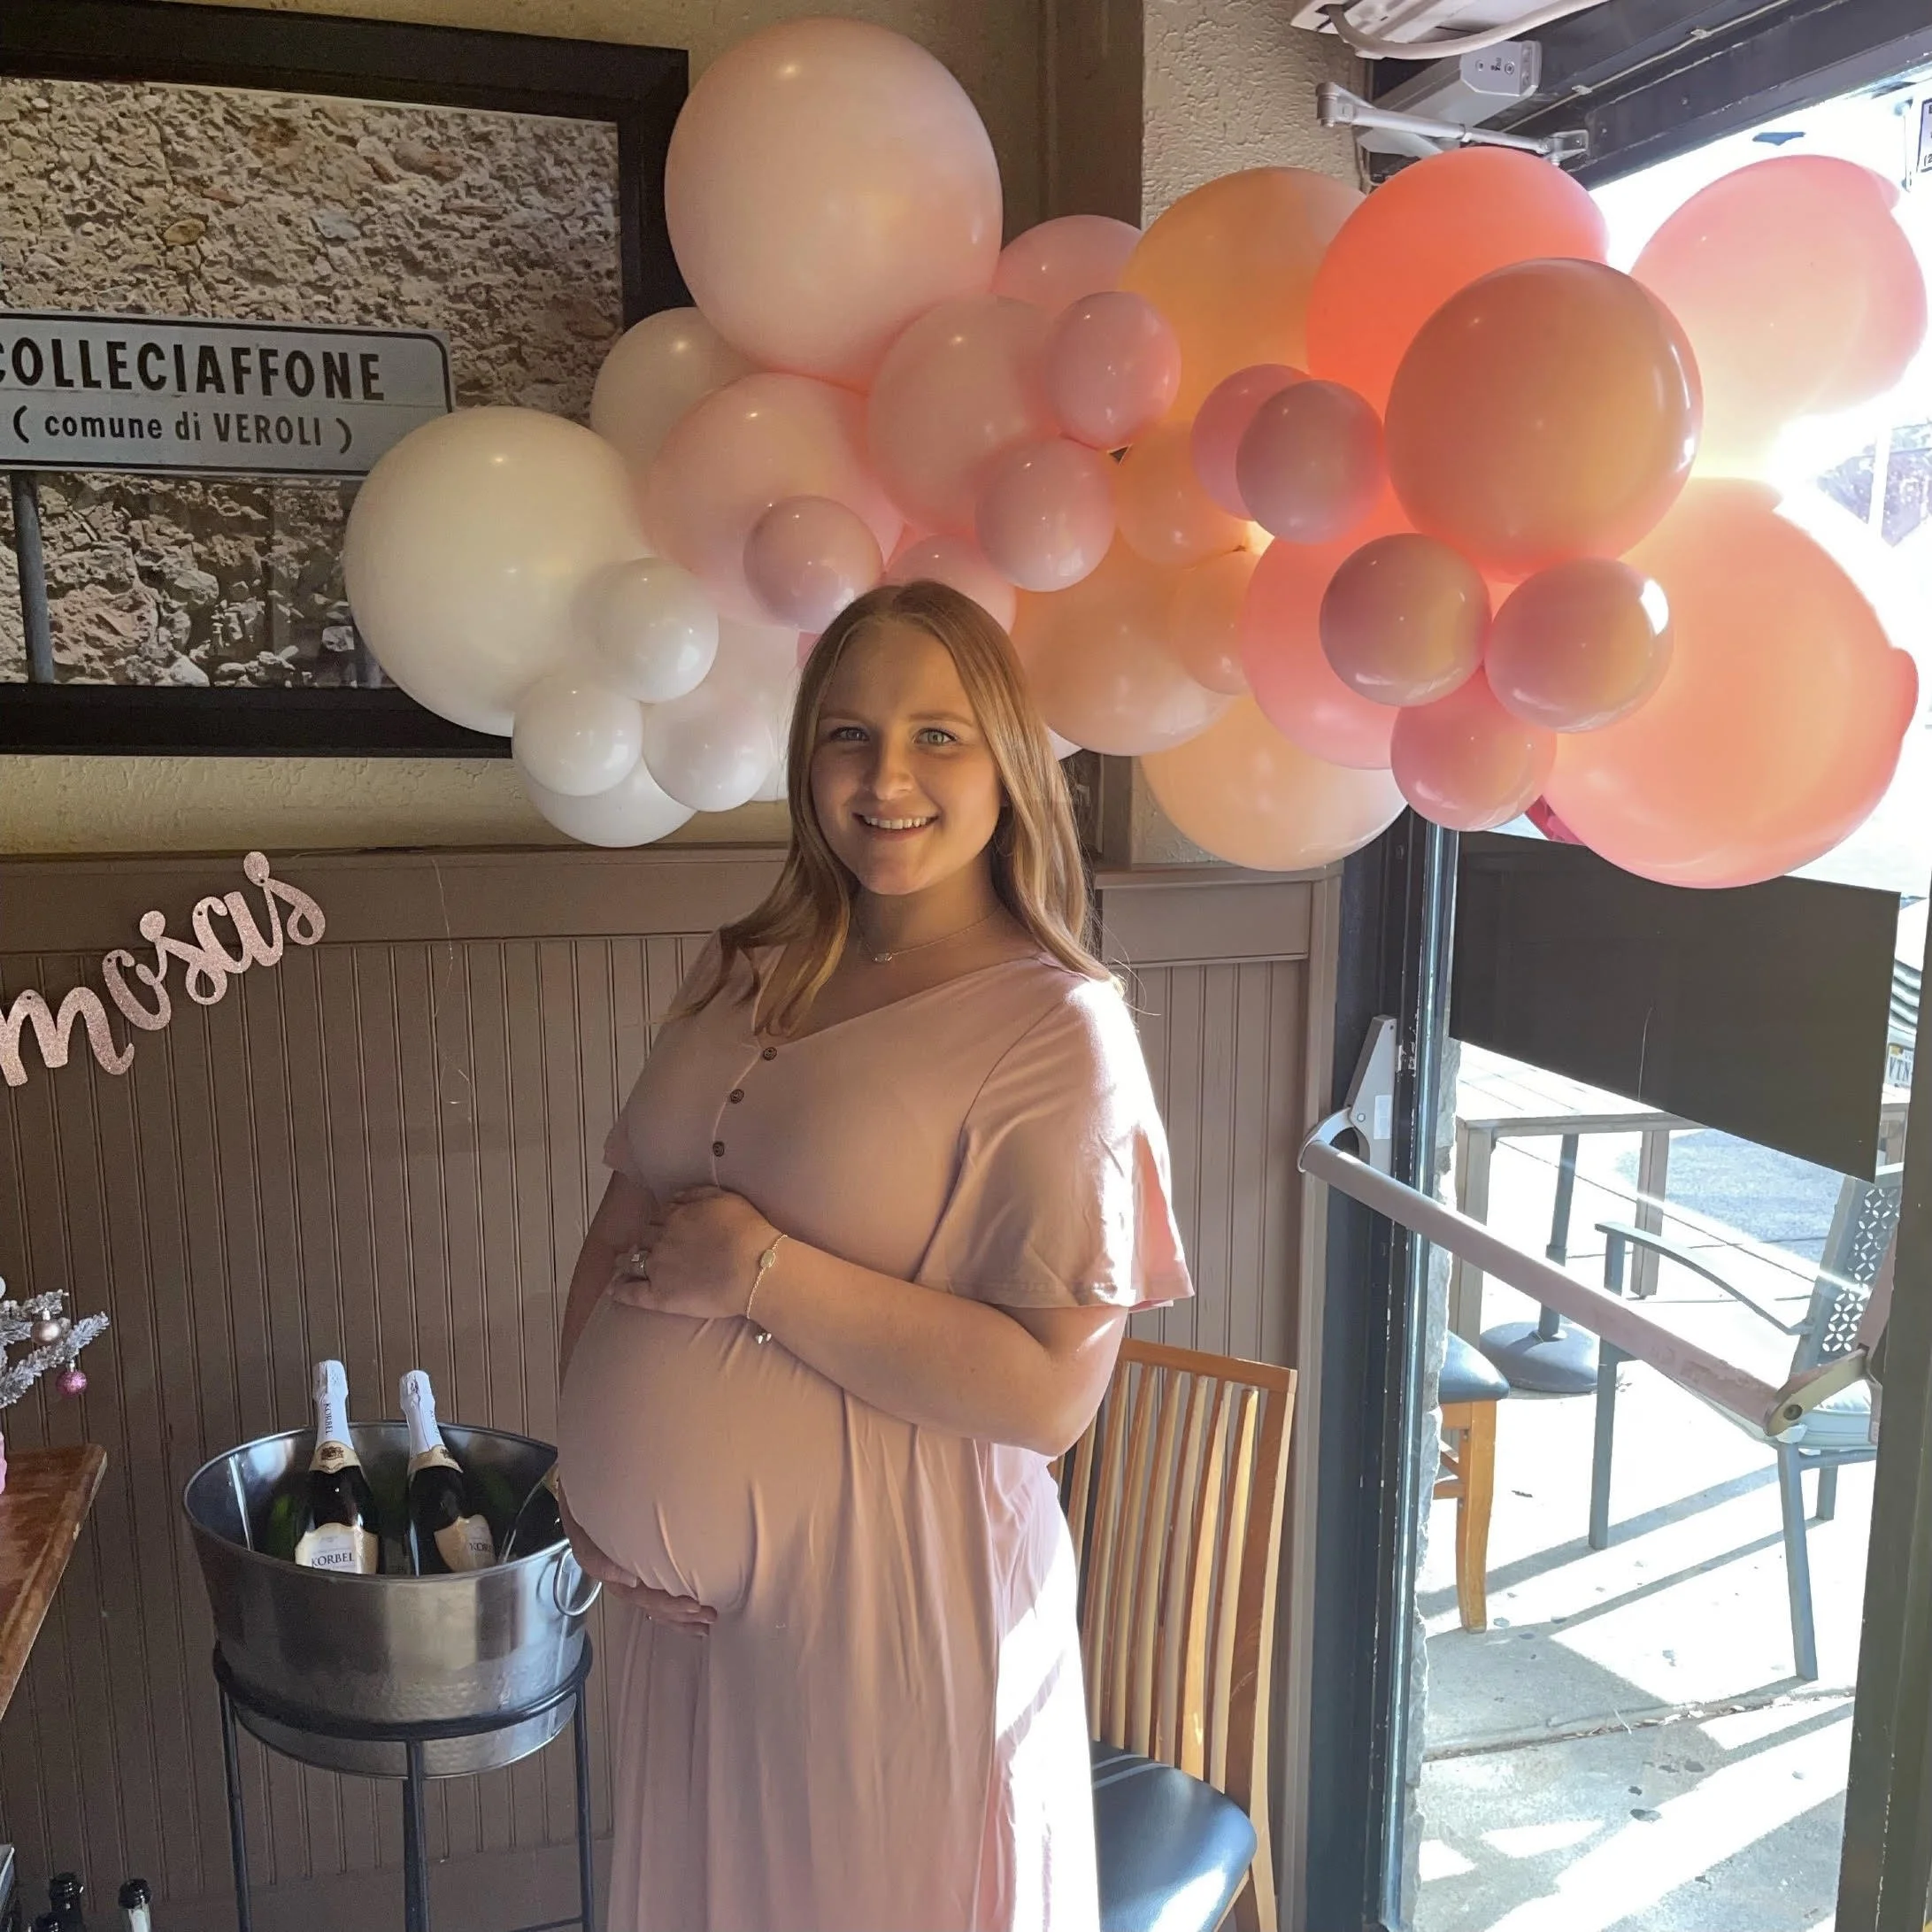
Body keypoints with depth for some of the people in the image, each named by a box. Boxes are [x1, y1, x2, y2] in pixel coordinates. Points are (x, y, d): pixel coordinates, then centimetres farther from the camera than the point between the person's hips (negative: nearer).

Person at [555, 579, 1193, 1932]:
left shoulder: (1058, 1029, -16)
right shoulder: (745, 978, 3)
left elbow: (1050, 1392, -21)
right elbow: (625, 1222, 10)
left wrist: (763, 1271, -21)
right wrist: (590, 1451, -4)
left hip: (885, 1612, -5)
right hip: (685, 1598, 6)